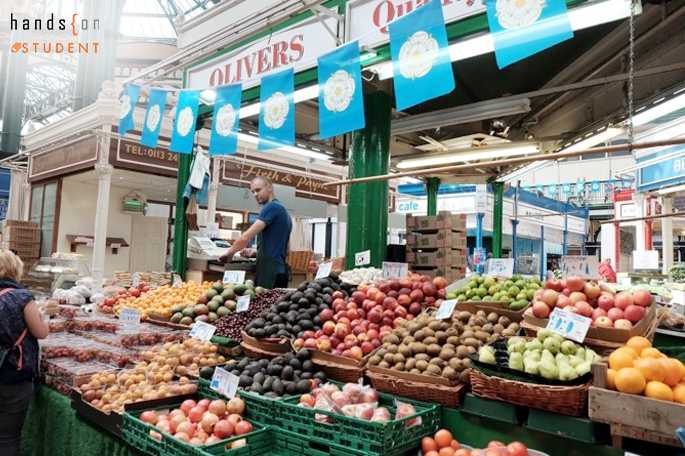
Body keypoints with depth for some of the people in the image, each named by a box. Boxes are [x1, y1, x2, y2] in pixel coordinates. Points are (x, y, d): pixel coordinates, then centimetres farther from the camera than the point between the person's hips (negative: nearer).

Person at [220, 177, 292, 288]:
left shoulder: (271, 207, -9)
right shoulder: (282, 209, 20)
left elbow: (246, 237, -14)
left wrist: (230, 252, 1)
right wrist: (255, 251, 17)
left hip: (269, 271, -9)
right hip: (279, 270, 9)